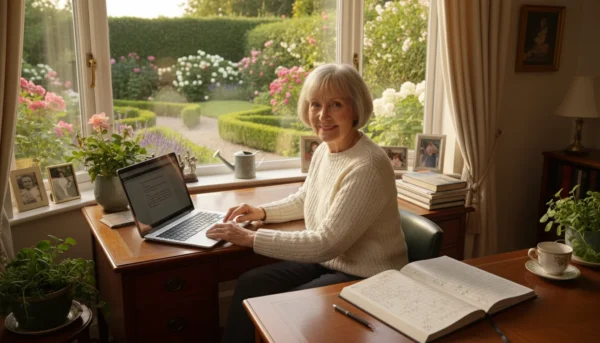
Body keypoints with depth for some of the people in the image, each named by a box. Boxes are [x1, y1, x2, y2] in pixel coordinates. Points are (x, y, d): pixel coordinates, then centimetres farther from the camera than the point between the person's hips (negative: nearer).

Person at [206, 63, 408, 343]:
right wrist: (263, 212, 3)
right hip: (327, 261, 8)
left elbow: (326, 243, -27)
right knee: (249, 285, -3)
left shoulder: (367, 167, -27)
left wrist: (251, 239, -22)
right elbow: (305, 199, 20)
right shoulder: (324, 150, 0)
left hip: (366, 280, -8)